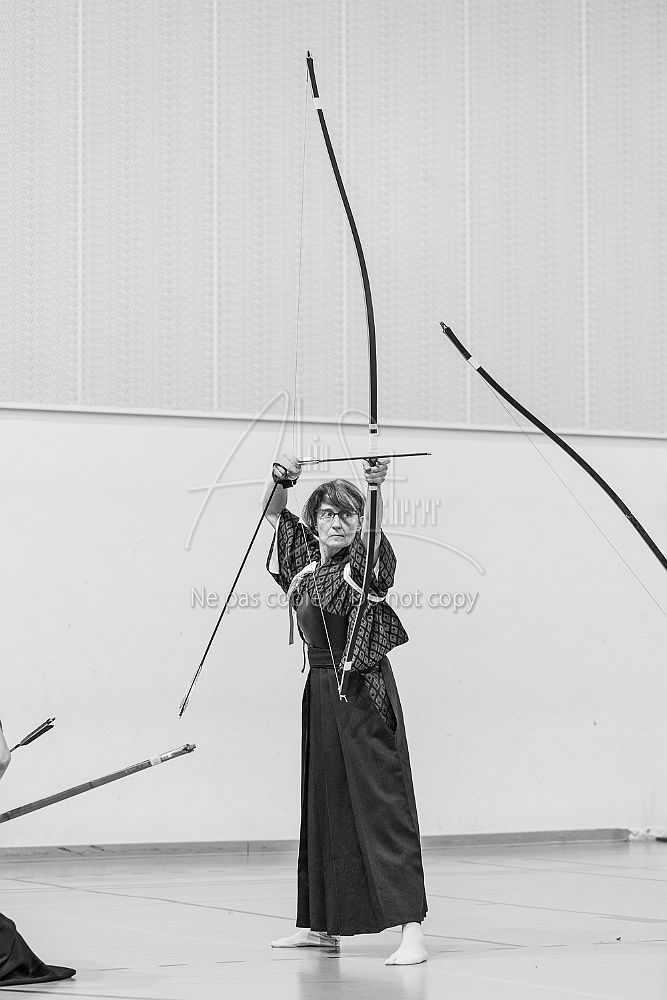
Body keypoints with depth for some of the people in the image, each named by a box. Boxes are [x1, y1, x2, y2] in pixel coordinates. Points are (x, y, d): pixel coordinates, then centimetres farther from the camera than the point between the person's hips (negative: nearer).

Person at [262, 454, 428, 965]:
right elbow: (274, 512, 19)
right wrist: (280, 479, -1)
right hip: (322, 691, 7)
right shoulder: (307, 559, 9)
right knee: (322, 803, 14)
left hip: (365, 692, -7)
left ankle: (412, 929, -15)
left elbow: (372, 535, -30)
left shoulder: (363, 564, -9)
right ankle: (319, 924, 24)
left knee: (381, 802, -12)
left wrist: (375, 489, -47)